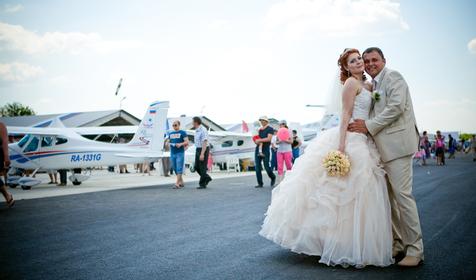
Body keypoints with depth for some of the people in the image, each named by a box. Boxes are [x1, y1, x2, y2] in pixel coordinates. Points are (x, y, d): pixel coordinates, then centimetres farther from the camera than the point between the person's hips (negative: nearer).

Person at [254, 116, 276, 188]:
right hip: (258, 149, 6)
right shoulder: (260, 129, 17)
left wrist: (259, 140, -12)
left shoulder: (270, 129, -1)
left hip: (265, 150, -6)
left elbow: (269, 139, -13)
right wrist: (256, 141, 0)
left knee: (266, 167, -5)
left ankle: (273, 178, 23)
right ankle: (260, 183, 4)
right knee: (257, 167, -1)